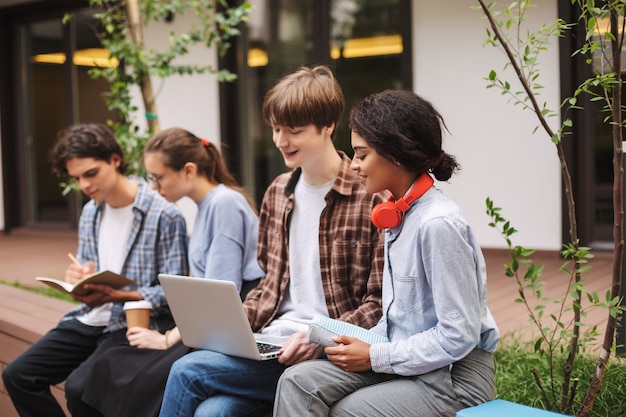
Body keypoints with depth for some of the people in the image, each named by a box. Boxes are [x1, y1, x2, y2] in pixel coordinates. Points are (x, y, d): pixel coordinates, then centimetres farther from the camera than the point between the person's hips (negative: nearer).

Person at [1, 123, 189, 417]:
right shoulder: (90, 212, 11)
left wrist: (115, 295, -25)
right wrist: (78, 280, -6)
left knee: (80, 387, -28)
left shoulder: (164, 215, -14)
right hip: (91, 320, 8)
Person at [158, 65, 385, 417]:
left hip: (329, 352, -6)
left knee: (186, 372, -19)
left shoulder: (371, 196, -9)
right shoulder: (278, 193, 14)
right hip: (271, 341, 6)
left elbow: (382, 302, -9)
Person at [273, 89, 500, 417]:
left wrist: (375, 356, -15)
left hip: (455, 376, -7)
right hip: (406, 358, 8)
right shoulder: (398, 215, 7)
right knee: (298, 381, -11)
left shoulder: (438, 223, -20)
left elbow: (459, 335, -20)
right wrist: (363, 343, -1)